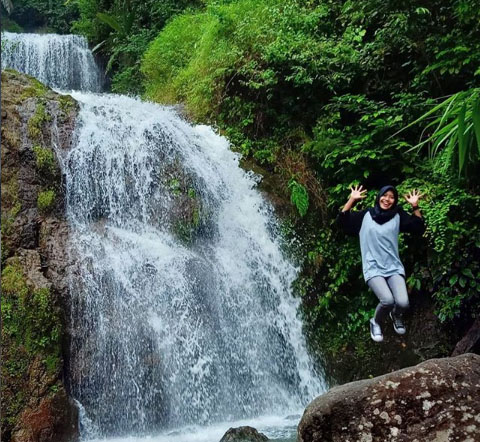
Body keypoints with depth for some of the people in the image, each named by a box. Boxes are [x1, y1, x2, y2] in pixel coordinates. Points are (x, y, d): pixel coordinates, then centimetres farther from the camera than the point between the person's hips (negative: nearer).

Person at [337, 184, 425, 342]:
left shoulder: (398, 216, 8)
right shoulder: (365, 215, 5)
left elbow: (419, 228, 4)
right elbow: (343, 221, -1)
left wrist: (415, 207, -6)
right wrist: (352, 199, -8)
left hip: (394, 267, 2)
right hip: (373, 268, -2)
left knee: (403, 303, -19)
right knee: (387, 300, -27)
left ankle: (396, 315, 21)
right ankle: (376, 323, 8)